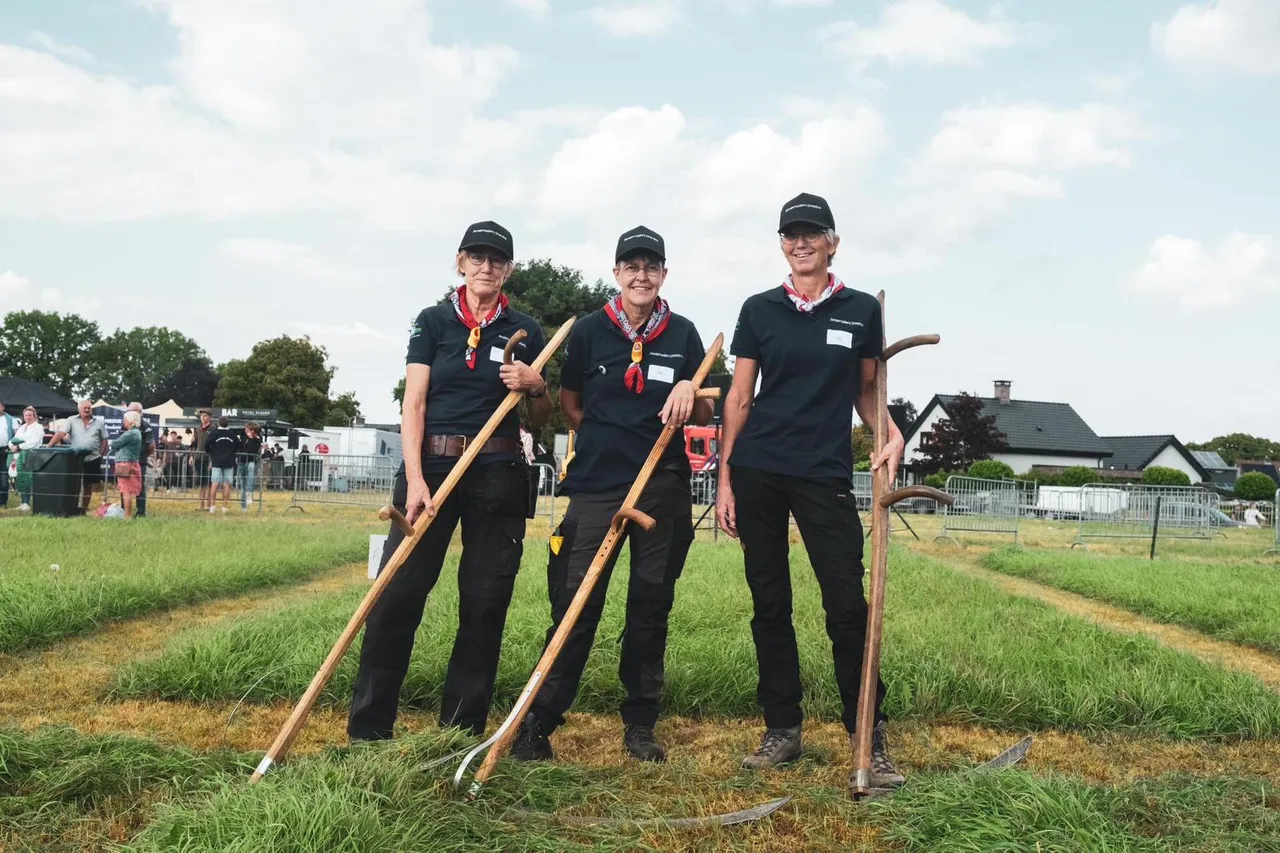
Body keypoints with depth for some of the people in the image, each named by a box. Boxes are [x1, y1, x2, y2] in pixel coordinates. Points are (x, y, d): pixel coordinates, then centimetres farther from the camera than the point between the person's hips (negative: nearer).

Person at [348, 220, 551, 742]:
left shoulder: (525, 332, 8)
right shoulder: (433, 322, 5)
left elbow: (539, 422, 13)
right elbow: (413, 405, -3)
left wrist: (536, 387, -9)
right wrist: (415, 480, -14)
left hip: (498, 475, 2)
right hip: (431, 464, -1)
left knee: (485, 604, 3)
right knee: (396, 596, -6)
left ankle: (463, 732, 15)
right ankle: (367, 730, 4)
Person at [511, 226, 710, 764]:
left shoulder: (683, 334, 6)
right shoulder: (589, 330, 3)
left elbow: (705, 416, 7)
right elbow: (570, 406, 13)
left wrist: (689, 392, -13)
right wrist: (606, 439, 3)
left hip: (663, 487, 2)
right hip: (596, 485, -1)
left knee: (650, 608, 8)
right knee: (575, 606, -3)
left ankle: (640, 726, 19)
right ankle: (539, 723, 6)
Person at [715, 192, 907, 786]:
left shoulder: (862, 310, 6)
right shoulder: (759, 309, 7)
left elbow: (866, 389, 15)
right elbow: (739, 397, 7)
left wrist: (889, 433, -5)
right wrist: (725, 479, 2)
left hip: (826, 474, -1)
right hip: (757, 472, 1)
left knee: (847, 604, -7)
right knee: (769, 604, 6)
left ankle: (870, 737, 4)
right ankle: (782, 730, 17)